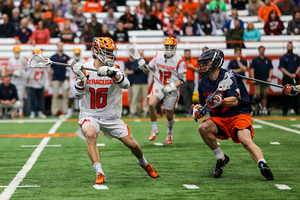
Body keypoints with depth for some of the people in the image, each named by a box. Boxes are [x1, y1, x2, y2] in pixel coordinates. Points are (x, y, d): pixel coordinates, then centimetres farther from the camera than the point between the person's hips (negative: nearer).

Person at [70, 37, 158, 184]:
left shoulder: (114, 69, -5)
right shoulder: (85, 68, -3)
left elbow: (126, 85, -26)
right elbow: (78, 95, -7)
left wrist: (112, 74, -44)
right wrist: (81, 77, -23)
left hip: (111, 117, 1)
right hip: (89, 115, -1)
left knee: (132, 144, -1)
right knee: (91, 134, -34)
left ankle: (143, 163, 34)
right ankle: (100, 174, -32)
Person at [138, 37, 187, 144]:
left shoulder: (179, 61, -11)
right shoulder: (158, 56, 1)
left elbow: (183, 79, -11)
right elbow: (148, 69, 13)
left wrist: (172, 87, -25)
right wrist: (143, 66, -10)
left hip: (172, 90, -2)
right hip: (158, 86, 2)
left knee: (169, 115, 4)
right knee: (151, 104, -25)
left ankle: (170, 133, 36)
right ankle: (155, 129, -5)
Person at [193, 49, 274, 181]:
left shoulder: (229, 77, -14)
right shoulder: (203, 82, 7)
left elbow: (234, 101, -22)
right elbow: (203, 102, 18)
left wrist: (220, 101, -40)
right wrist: (198, 109, -6)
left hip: (239, 115, -6)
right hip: (220, 118, 6)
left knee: (245, 140, -32)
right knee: (203, 128, -22)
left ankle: (263, 165, -42)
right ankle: (221, 158, -6)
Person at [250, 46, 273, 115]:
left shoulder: (268, 60, 11)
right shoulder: (255, 60, 4)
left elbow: (271, 69, 11)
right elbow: (252, 69, -1)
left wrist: (269, 77, -4)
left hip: (266, 81, 2)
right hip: (258, 80, -2)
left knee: (265, 96, 2)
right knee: (258, 96, -9)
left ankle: (264, 109, 6)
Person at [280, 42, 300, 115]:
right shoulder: (283, 58, 3)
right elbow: (282, 68, -3)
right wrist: (290, 75, -12)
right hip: (286, 78, -2)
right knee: (286, 95, -4)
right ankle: (285, 110, 0)